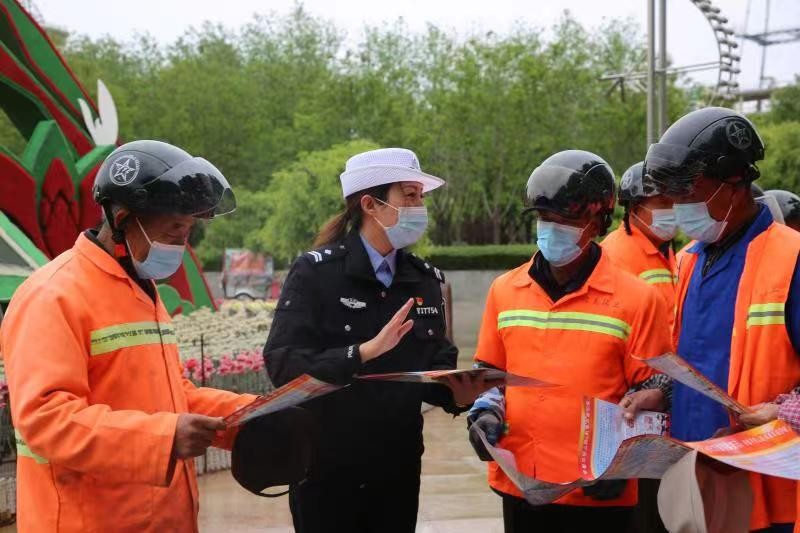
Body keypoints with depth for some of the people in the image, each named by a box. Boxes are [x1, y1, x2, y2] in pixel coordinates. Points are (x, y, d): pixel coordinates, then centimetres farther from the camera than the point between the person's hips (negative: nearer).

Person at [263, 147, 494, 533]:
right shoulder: (316, 271, -11)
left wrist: (456, 391, -14)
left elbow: (434, 365, 7)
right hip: (327, 470, -5)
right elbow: (282, 365, -20)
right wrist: (364, 351, -30)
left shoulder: (425, 279, 7)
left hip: (399, 470, 5)